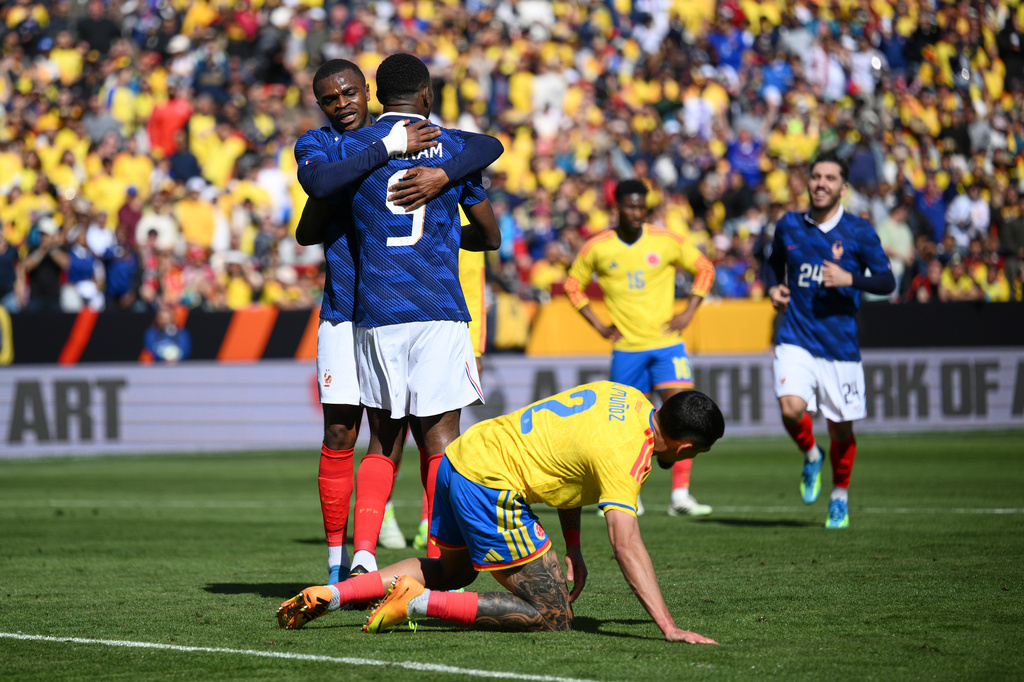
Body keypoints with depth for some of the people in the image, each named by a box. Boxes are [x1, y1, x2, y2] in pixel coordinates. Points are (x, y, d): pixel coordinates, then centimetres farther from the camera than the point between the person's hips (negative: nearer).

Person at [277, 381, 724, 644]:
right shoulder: (625, 454, -17)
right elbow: (626, 543, -27)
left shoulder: (626, 396, 9)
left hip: (459, 456, 10)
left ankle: (330, 595, 25)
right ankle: (419, 603, -10)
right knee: (553, 618, -7)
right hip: (490, 486, -10)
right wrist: (669, 628, -31)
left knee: (450, 572, 36)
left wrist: (573, 549, 16)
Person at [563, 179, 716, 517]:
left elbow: (704, 270, 10)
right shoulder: (597, 248, -3)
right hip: (626, 348, 0)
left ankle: (680, 495, -12)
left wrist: (688, 313, 1)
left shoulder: (666, 242, -3)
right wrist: (598, 324, 3)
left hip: (666, 343, 0)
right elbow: (573, 285, 12)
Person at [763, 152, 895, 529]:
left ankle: (840, 497, 30)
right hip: (795, 339, 1)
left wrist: (849, 279, -18)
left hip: (841, 343, -1)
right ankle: (811, 456, 12)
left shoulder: (859, 232, -3)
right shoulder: (789, 225, 5)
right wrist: (773, 287, 3)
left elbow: (887, 282, -1)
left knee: (841, 429, 5)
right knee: (791, 409, -22)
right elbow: (774, 261, 24)